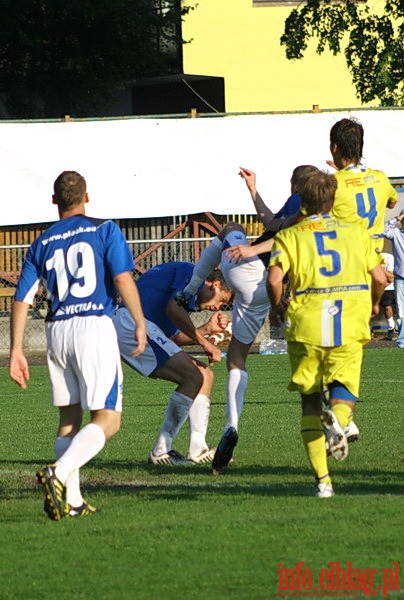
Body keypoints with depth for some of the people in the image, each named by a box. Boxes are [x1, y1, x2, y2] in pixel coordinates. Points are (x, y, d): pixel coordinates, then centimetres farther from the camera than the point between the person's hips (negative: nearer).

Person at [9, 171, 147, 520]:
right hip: (95, 325, -5)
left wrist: (16, 351, 11)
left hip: (57, 331, 5)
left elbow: (22, 300, 8)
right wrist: (140, 324, -3)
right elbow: (123, 279, -10)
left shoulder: (42, 244, 13)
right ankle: (58, 473, -27)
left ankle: (72, 500, 11)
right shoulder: (104, 230, 2)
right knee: (107, 420, -4)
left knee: (69, 418, 16)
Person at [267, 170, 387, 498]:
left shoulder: (289, 236, 6)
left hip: (306, 325, 0)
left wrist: (277, 306, 9)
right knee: (344, 388, 6)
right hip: (350, 326, 0)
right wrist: (373, 304, 27)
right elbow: (380, 278, 6)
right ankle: (338, 416, -33)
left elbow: (274, 278, -10)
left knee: (310, 399, 11)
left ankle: (322, 478, 2)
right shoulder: (356, 232, 12)